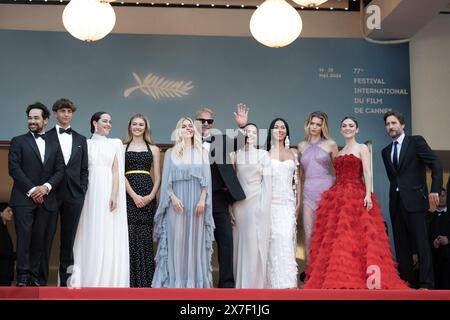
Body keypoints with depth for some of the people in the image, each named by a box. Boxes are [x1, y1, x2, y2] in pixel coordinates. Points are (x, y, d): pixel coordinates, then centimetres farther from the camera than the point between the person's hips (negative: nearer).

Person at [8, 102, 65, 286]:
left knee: (40, 240, 1)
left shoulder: (54, 146, 16)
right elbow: (14, 168, -4)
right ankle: (22, 277, -6)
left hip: (45, 200, 3)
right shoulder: (18, 142, 6)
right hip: (23, 199, -3)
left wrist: (46, 187, -9)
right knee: (24, 237, -9)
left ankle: (34, 276, 6)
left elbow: (60, 171, 9)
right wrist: (31, 190, -11)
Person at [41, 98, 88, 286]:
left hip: (74, 195, 3)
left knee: (68, 239, 7)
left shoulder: (81, 140, 14)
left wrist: (82, 192, 3)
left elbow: (84, 169, 12)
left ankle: (66, 281, 13)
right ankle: (41, 280, 7)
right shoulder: (46, 137, 2)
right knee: (46, 238, 0)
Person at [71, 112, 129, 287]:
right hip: (89, 191, 0)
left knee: (107, 237, -1)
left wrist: (114, 194, -9)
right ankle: (87, 280, 5)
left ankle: (107, 280, 3)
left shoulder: (115, 144, 10)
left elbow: (116, 171, 3)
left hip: (108, 192, 0)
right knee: (89, 236, 1)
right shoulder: (85, 144, 10)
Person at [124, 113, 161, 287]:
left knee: (145, 237, -1)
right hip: (128, 195, -1)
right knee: (129, 236, -5)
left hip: (148, 197, 1)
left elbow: (158, 177, 8)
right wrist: (134, 196, -11)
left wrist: (151, 196, -8)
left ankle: (145, 281, 5)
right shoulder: (122, 147, 10)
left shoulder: (153, 149, 13)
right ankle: (130, 281, 1)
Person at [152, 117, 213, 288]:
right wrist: (173, 197, -11)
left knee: (195, 239, 2)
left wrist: (202, 199, -7)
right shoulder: (171, 153, 8)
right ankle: (175, 280, 3)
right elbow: (166, 180, 3)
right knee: (176, 239, -2)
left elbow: (206, 179, 5)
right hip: (177, 202, -1)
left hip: (196, 202, 1)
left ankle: (195, 279, 7)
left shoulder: (202, 152, 10)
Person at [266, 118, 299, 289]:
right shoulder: (266, 154, 4)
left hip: (288, 201, 2)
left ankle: (288, 279, 1)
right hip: (272, 201, -2)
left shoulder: (293, 153, 12)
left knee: (287, 238, -6)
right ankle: (276, 280, 0)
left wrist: (298, 202, 7)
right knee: (275, 238, -7)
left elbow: (297, 179, 12)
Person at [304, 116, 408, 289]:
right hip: (338, 197, 5)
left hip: (357, 196, -5)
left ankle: (360, 280, -13)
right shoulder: (339, 152, 21)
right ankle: (338, 281, -2)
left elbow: (367, 173, -6)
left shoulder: (362, 148, 5)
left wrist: (368, 194, -19)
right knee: (336, 238, -3)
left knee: (356, 237, -13)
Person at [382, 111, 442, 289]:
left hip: (414, 200, -6)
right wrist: (396, 191, 11)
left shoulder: (416, 142, 1)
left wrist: (435, 190, -14)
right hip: (396, 202, 6)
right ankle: (405, 281, 10)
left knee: (421, 242, -7)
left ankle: (426, 284, -6)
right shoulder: (386, 151, 17)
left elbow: (436, 165, -5)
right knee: (401, 245, 5)